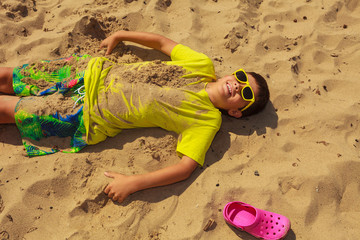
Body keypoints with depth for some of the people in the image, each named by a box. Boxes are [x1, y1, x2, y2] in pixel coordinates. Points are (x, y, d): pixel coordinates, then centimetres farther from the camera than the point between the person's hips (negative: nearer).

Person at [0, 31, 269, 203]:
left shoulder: (209, 120, -14)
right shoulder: (204, 65, 0)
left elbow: (186, 167, -23)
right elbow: (162, 41, 12)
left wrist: (133, 183, -32)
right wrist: (120, 35, 14)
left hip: (89, 114, -4)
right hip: (95, 71, 4)